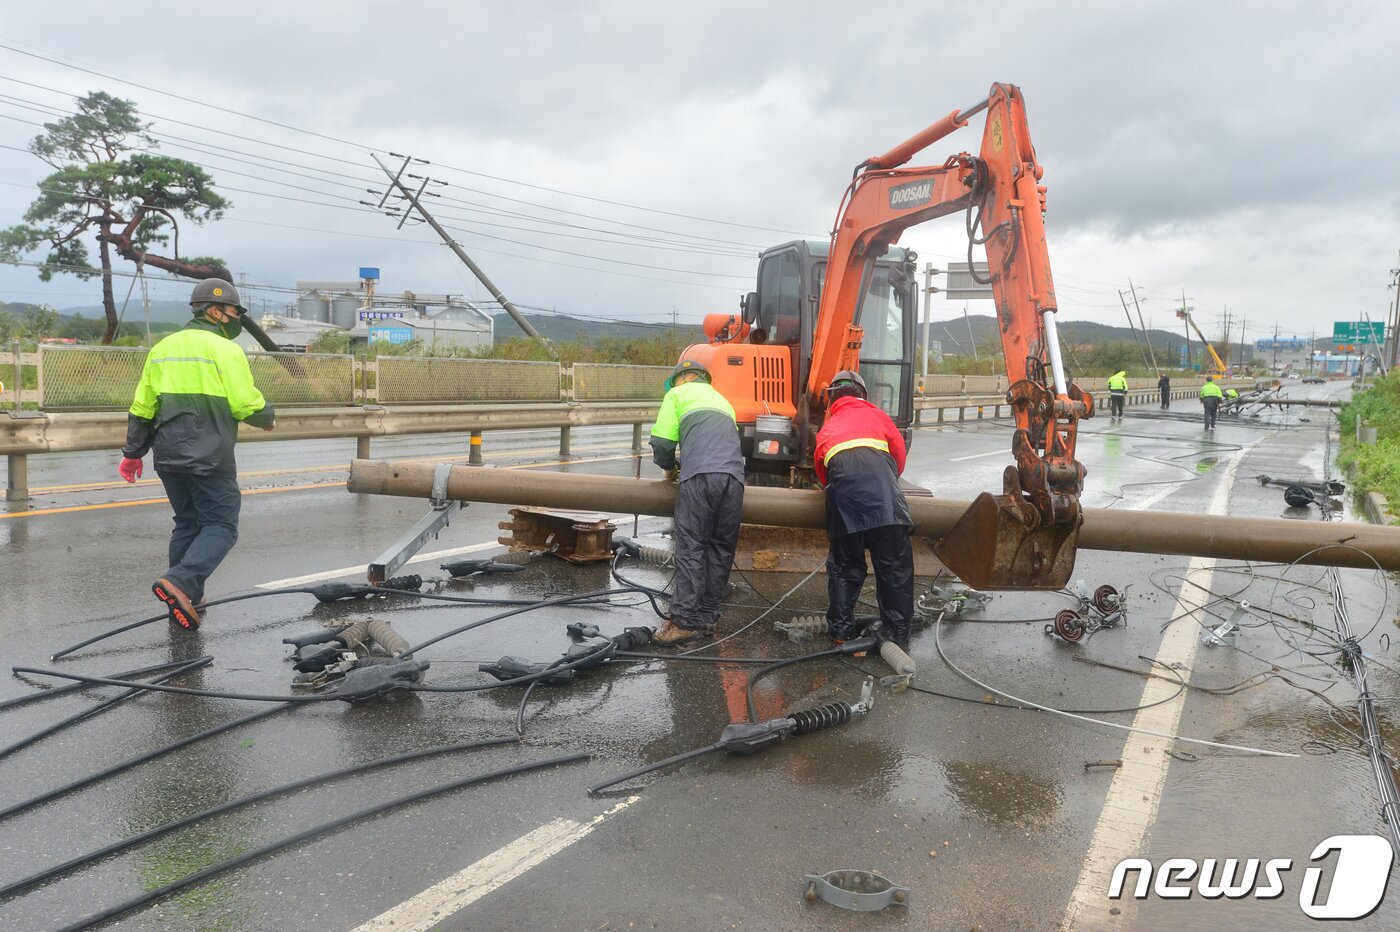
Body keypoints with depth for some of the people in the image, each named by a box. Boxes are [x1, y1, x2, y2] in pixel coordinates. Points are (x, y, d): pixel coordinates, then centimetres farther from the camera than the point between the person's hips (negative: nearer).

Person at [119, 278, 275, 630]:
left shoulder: (162, 348, 13)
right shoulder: (225, 350, -8)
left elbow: (142, 407, 15)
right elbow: (246, 404, -13)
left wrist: (133, 453, 21)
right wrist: (267, 416, 9)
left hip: (168, 456, 7)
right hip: (209, 458, -7)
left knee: (187, 522, 18)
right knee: (221, 525, -1)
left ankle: (184, 600, 20)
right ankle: (180, 582, -20)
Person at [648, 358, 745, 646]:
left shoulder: (678, 394, 19)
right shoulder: (722, 399, 37)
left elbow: (662, 441, 9)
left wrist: (670, 467, 28)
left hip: (700, 476, -5)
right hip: (734, 476, 5)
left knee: (690, 548, -6)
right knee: (721, 549, 9)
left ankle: (685, 621, -10)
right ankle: (708, 617, 11)